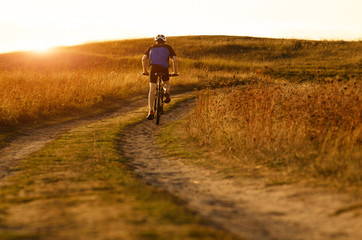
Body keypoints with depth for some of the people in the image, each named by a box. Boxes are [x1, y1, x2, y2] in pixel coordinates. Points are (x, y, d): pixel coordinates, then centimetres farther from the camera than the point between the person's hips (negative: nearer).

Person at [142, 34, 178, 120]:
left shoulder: (151, 47, 26)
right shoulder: (168, 47, 23)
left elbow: (144, 58, 12)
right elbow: (175, 59, 12)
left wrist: (145, 71, 19)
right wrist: (175, 72, 20)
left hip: (153, 68, 0)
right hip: (164, 68, 0)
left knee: (152, 89, 0)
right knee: (166, 83, 29)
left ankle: (150, 111, -11)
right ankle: (166, 92, -5)